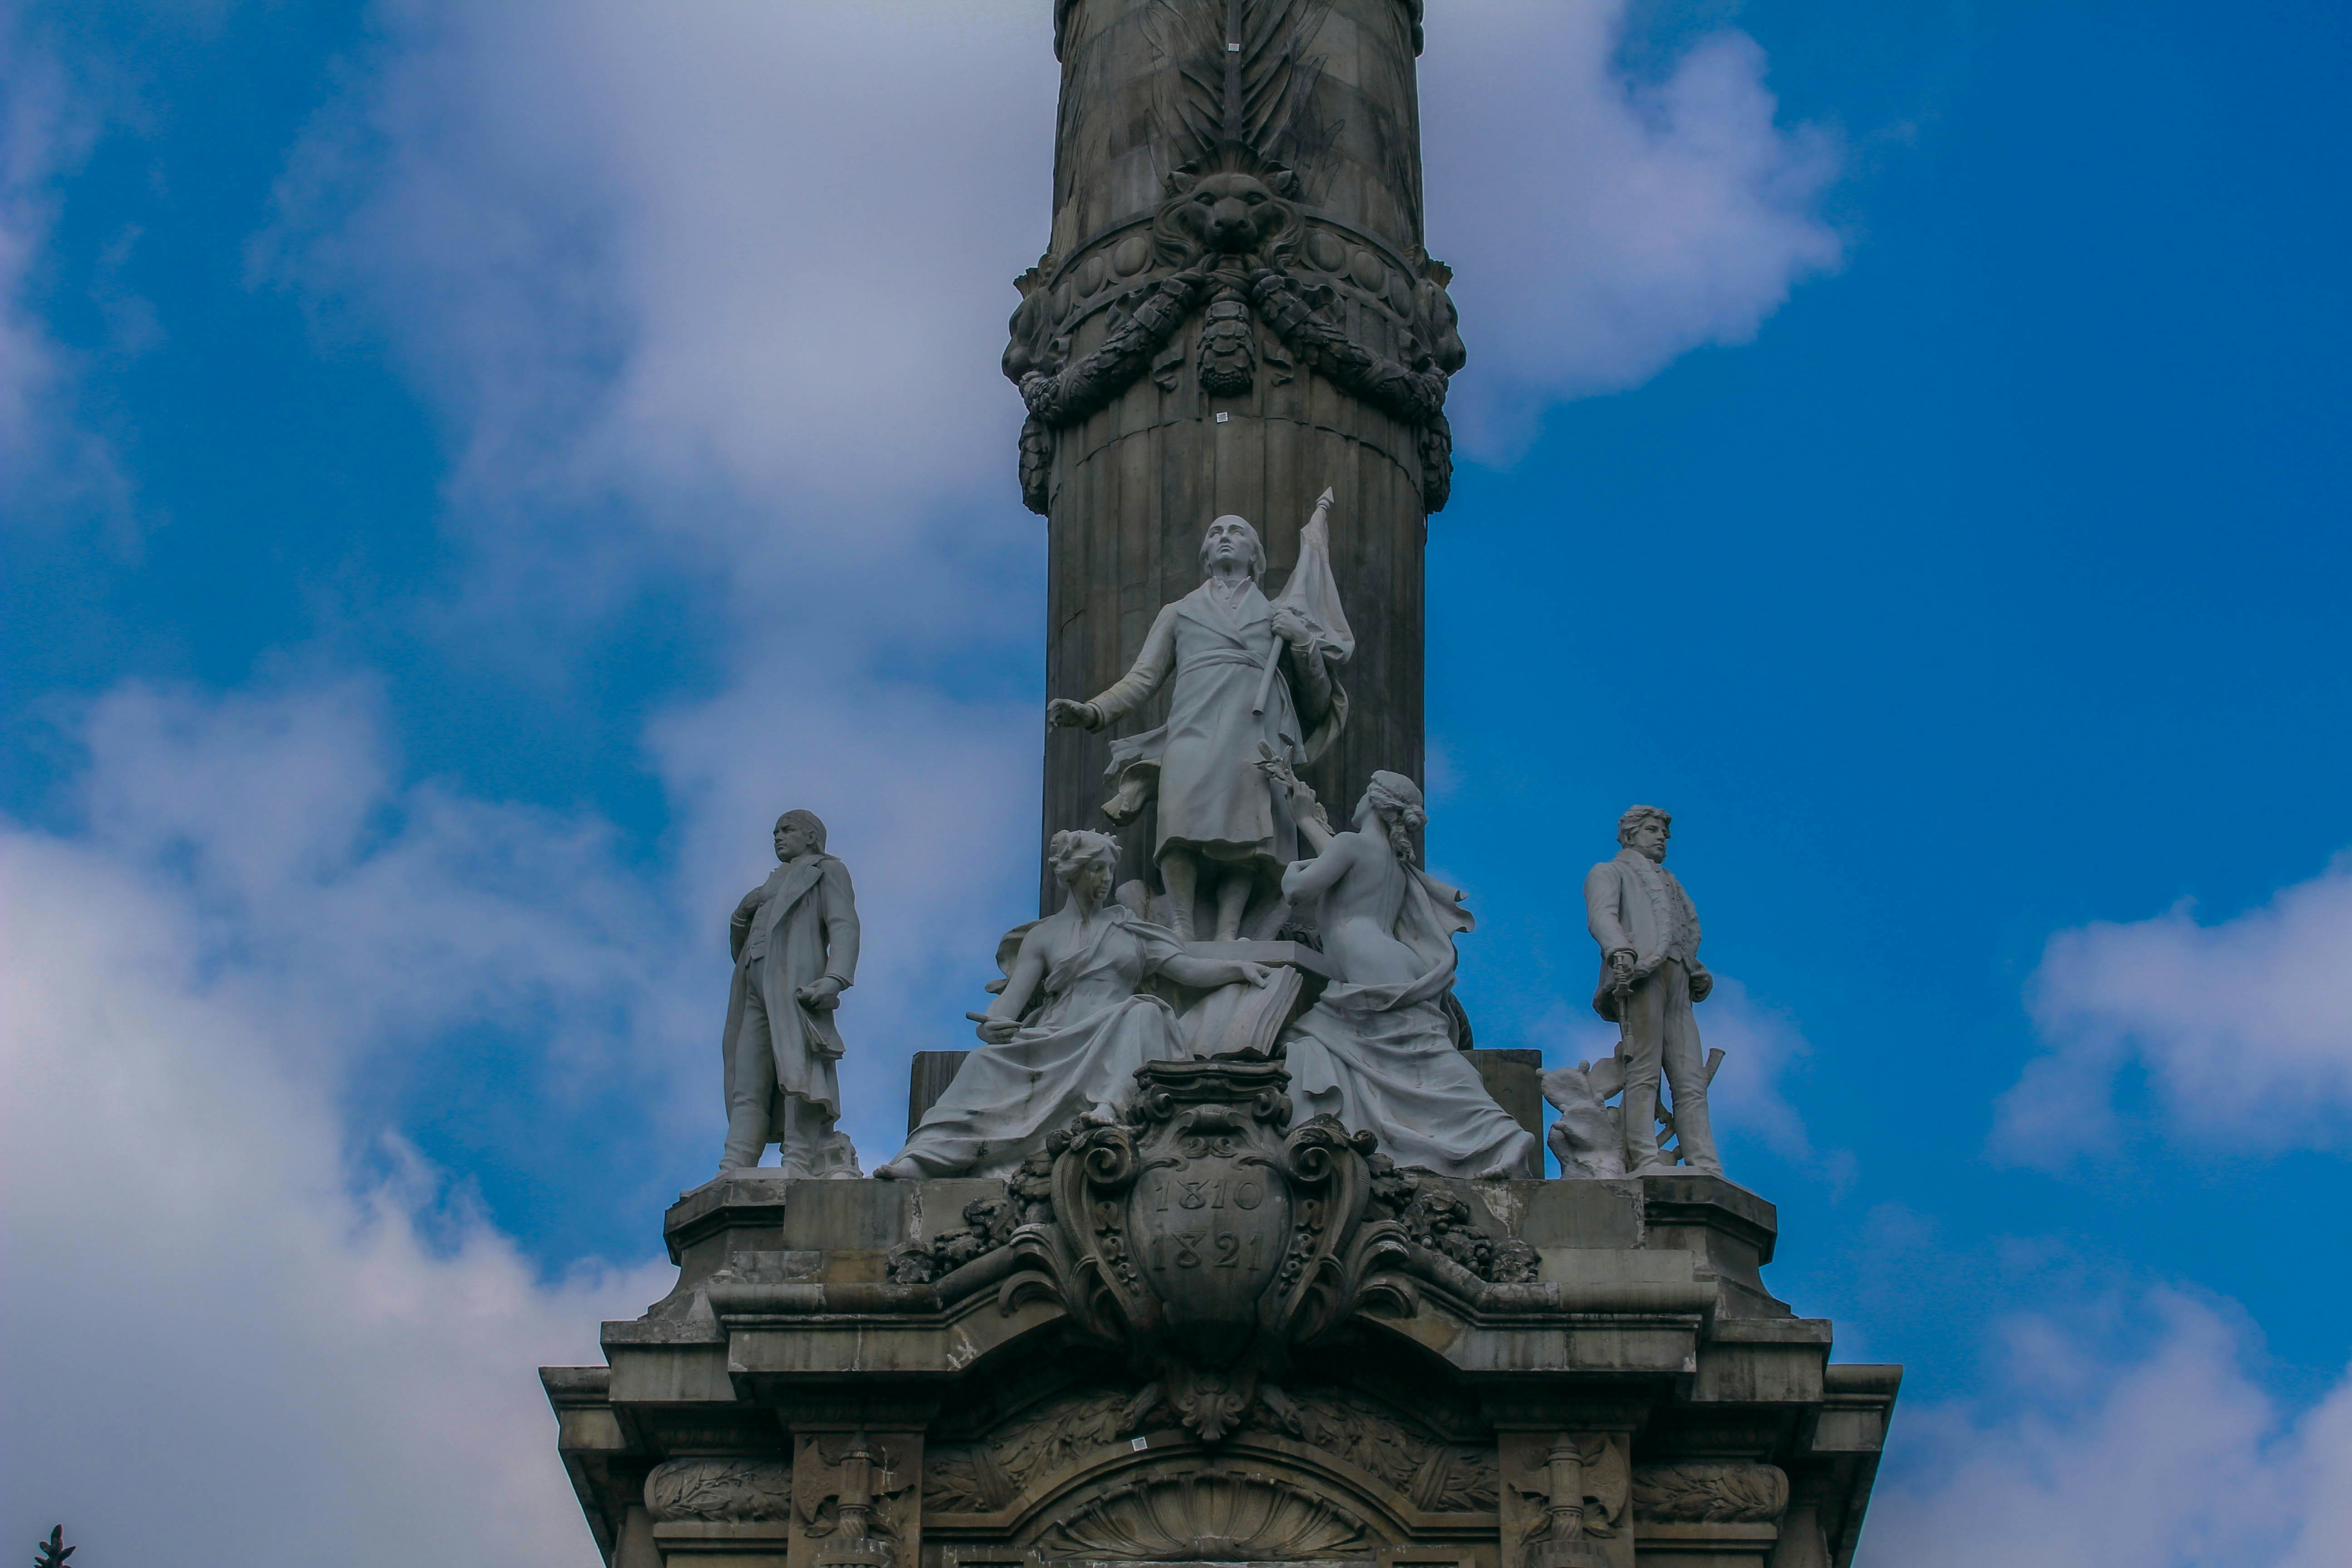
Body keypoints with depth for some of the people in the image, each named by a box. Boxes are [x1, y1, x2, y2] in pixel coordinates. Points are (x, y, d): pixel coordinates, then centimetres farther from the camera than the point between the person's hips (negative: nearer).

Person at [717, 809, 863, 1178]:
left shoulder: (827, 872, 14)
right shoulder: (774, 883, 35)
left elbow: (844, 926, -2)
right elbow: (741, 935, 31)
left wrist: (835, 979, -19)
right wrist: (742, 913, 7)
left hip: (795, 982, -7)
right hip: (756, 990, 7)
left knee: (798, 1071, -20)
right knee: (747, 1085, -5)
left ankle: (800, 1166, -29)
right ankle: (734, 1172, -15)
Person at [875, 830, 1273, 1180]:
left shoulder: (1131, 929, 24)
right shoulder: (1043, 936, 19)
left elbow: (1186, 969, 15)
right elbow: (1014, 994, 5)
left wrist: (1238, 969, -1)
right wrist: (993, 1023, -18)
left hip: (1113, 1043, 0)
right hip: (1057, 1038, 0)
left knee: (1143, 1013, -33)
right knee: (988, 1061, -27)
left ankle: (1110, 1108, -56)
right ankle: (923, 1157, -43)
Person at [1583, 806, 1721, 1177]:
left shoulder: (1669, 881, 40)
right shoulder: (1609, 872, 19)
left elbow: (1692, 926, 32)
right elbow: (1602, 915, -2)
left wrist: (1698, 972, 11)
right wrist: (1620, 950, -24)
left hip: (1677, 983, 6)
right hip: (1640, 976, -6)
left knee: (1691, 1081, -6)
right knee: (1644, 1072, -18)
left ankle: (1706, 1168, -16)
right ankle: (1645, 1160, -27)